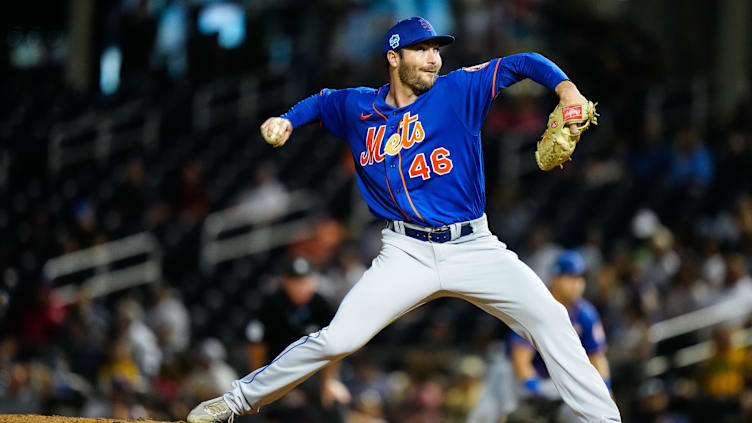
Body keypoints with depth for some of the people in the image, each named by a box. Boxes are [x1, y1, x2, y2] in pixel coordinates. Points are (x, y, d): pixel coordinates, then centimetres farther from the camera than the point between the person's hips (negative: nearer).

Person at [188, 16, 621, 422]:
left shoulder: (459, 89, 0)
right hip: (407, 253, 0)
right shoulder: (358, 107, 6)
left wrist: (566, 89, -19)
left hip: (474, 249, 0)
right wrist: (287, 120, 11)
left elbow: (523, 62, -3)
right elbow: (321, 101, 28)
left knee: (550, 319, -16)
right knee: (337, 339, -11)